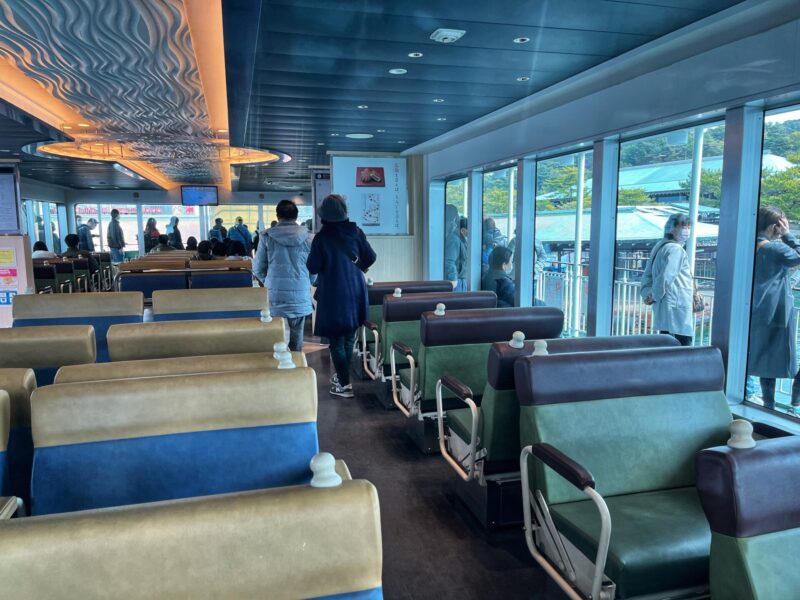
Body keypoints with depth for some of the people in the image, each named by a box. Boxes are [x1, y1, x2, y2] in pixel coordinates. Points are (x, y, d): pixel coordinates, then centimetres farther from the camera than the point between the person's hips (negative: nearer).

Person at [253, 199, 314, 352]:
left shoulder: (267, 236, -3)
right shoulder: (307, 237, -2)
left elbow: (258, 267, 3)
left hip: (275, 294, -1)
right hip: (300, 295, 1)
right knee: (297, 334, 11)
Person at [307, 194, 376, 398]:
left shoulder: (321, 237, -13)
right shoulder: (356, 232, -2)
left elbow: (312, 268, -12)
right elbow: (370, 257, 1)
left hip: (333, 295, -4)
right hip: (356, 292, 4)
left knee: (336, 340, 5)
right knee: (349, 338, 17)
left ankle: (344, 385, 5)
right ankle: (342, 376, 30)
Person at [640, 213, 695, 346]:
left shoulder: (659, 247, 16)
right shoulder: (676, 249, -13)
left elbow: (647, 275, 16)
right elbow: (666, 276, -23)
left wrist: (647, 294, 6)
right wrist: (655, 296, -12)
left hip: (662, 308, 9)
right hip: (677, 308, -9)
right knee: (684, 343, -7)